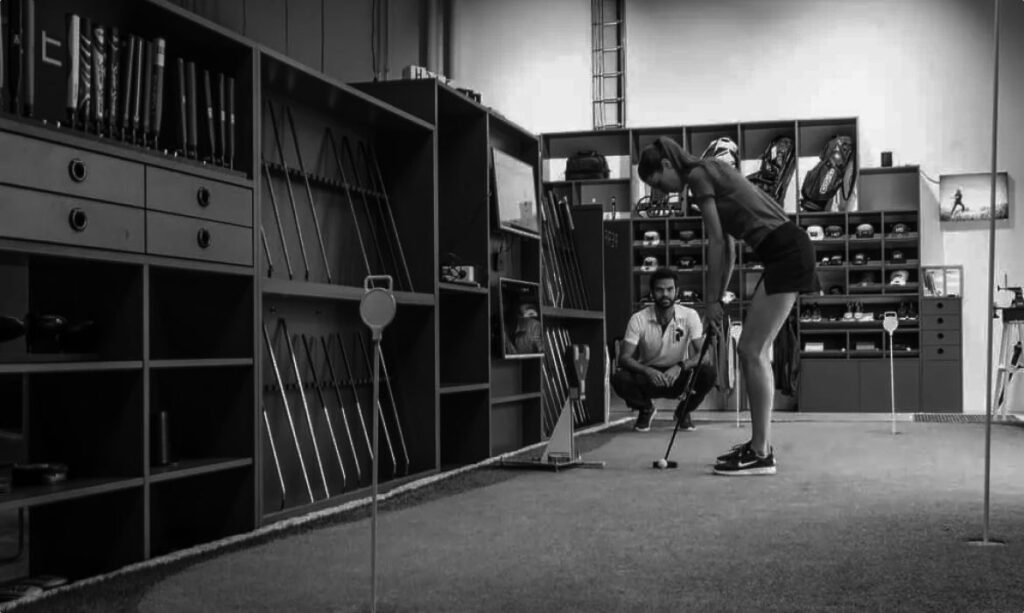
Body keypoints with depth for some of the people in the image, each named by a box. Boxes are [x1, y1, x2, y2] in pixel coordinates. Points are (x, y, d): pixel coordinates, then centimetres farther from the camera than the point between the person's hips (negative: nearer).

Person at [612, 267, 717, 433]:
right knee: (620, 378, -31)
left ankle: (684, 411, 3)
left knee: (708, 373, -30)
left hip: (678, 376, 0)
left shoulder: (689, 316, -14)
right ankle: (646, 409, 5)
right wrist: (647, 371, -40)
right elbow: (624, 357, -20)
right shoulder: (638, 319, -15)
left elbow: (705, 354, -20)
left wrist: (680, 366, -39)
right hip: (648, 376, 0)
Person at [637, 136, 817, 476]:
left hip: (786, 250, -9)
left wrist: (712, 300, -2)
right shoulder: (711, 173, 22)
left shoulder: (697, 174, -6)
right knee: (750, 350, 11)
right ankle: (760, 443, 16)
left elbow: (717, 242, -8)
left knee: (752, 351, -9)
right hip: (785, 253, 9)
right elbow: (727, 246, 22)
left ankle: (761, 454, -7)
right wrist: (719, 298, 19)